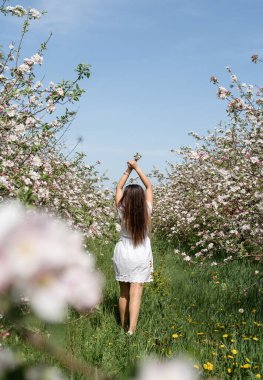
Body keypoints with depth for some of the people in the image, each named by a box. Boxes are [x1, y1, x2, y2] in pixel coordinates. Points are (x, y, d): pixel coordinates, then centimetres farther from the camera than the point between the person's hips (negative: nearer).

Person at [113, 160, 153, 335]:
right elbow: (149, 186, 3)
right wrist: (137, 168, 5)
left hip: (123, 253, 1)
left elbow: (118, 188, 6)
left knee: (124, 293, 12)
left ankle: (124, 326, 23)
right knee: (136, 293, -5)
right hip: (141, 255, -1)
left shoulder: (123, 212, -9)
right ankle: (131, 330, -14)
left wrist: (128, 170, 9)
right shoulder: (146, 211, -10)